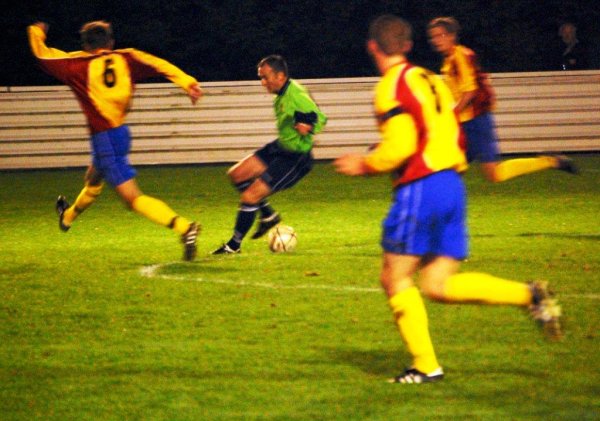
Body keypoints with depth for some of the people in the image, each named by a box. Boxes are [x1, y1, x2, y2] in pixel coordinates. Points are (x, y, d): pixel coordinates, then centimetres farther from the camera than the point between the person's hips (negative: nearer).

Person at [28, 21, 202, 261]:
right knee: (93, 180, 33)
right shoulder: (125, 59, 2)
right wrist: (188, 83, -23)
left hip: (105, 139, -8)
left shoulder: (80, 65, -7)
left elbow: (42, 54, 4)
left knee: (132, 197, -12)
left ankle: (184, 228, -27)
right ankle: (69, 216, 60)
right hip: (121, 133, 8)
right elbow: (158, 65, -14)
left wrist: (36, 32, 25)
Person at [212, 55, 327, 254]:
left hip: (295, 158, -10)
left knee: (249, 196, -12)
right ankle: (268, 214, 24)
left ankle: (234, 245, 6)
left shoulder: (296, 95, -25)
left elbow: (319, 118, -29)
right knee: (236, 175, 9)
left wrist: (307, 126, -45)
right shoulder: (282, 94, 3)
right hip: (280, 147, 10)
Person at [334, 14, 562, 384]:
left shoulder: (392, 87, -9)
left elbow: (400, 146, -18)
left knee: (396, 279, 3)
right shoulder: (429, 80, 18)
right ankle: (530, 295, -3)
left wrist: (364, 166, -2)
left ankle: (425, 365, 1)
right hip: (452, 184, 8)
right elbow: (455, 138, 20)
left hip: (420, 188, -8)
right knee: (438, 285, 9)